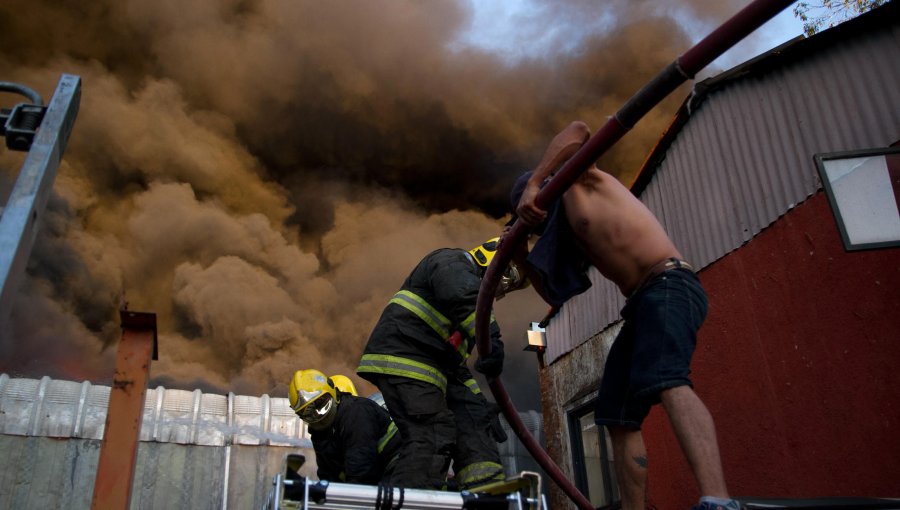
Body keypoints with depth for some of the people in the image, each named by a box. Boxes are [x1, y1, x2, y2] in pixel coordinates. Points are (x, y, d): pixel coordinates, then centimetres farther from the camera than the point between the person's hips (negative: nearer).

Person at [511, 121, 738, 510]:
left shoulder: (579, 180, 10)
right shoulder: (573, 235, 30)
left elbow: (578, 131, -11)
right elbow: (555, 294, 30)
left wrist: (532, 183, -10)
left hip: (669, 285, -10)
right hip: (641, 305, 10)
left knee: (667, 383, -33)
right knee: (619, 418, 2)